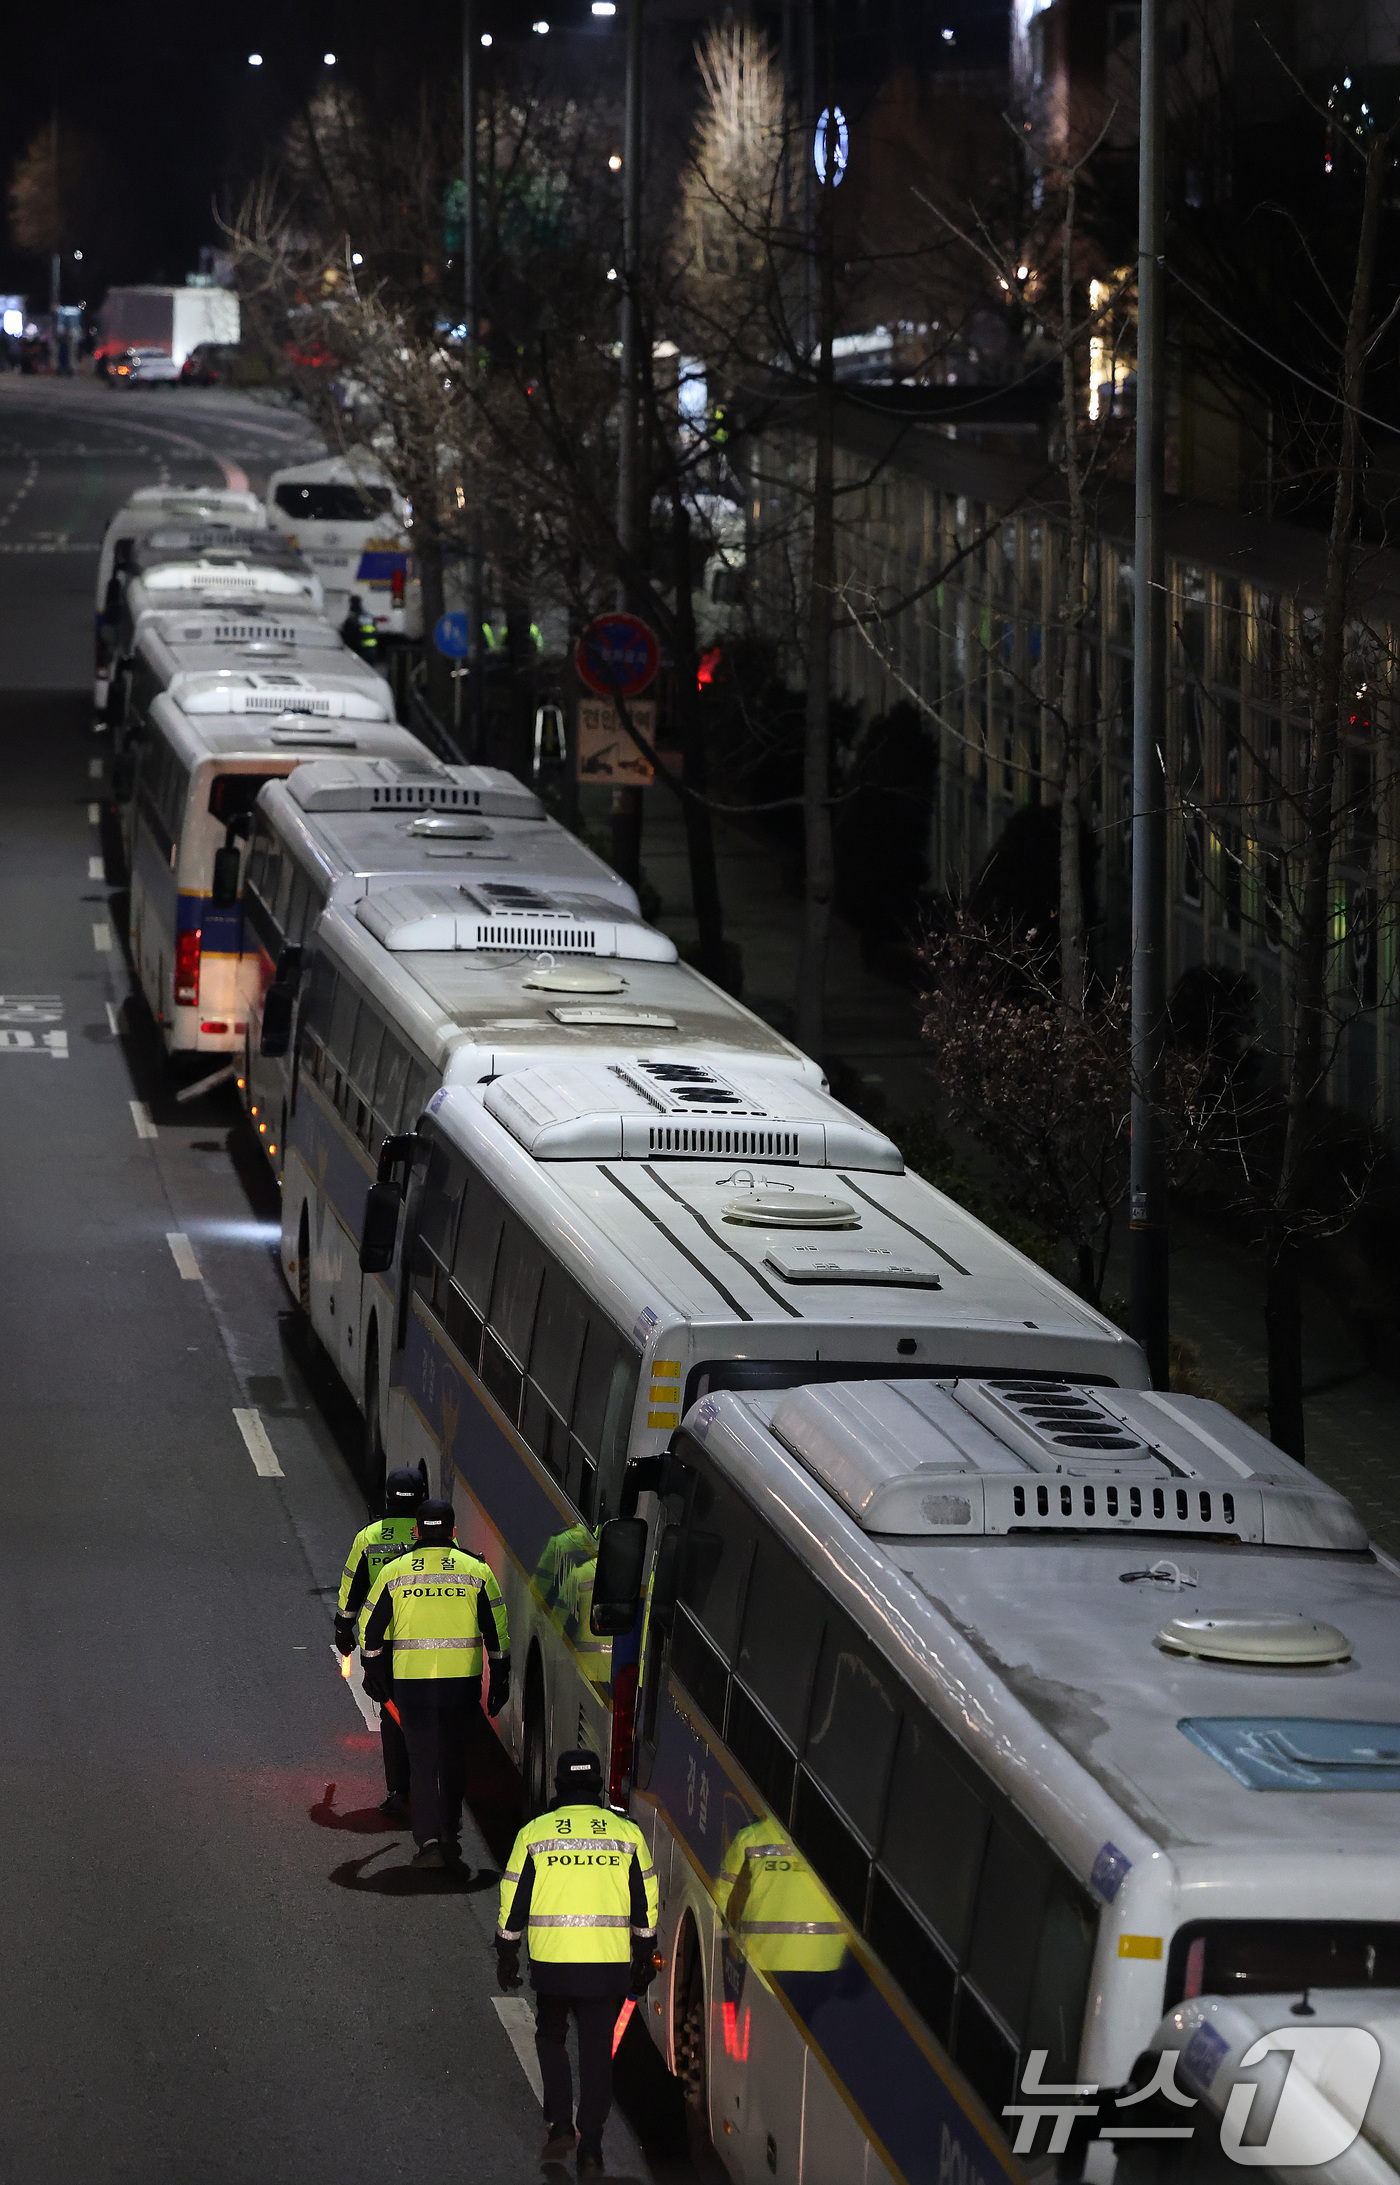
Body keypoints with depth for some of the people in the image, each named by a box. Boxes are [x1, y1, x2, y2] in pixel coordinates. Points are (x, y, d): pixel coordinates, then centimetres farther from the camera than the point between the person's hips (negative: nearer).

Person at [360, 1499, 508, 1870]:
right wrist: (500, 1682, 12)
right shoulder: (477, 1571, 2)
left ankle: (428, 1840, -10)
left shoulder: (394, 1572, 1)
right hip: (462, 1681, 1)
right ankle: (449, 1834, 25)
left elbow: (372, 1630, 6)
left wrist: (373, 1673, 20)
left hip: (411, 1682, -1)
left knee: (422, 1759, 3)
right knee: (454, 1756, 17)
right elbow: (497, 1632, 4)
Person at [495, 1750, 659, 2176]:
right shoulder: (626, 1833, 3)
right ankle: (590, 2149, 5)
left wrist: (507, 1954, 15)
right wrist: (645, 1960, 16)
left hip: (551, 1963, 0)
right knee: (597, 2053, 7)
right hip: (608, 1964, 1)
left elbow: (513, 1901, 3)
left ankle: (559, 2125, 6)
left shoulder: (534, 1834, 0)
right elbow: (645, 1904, 6)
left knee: (551, 2037, 21)